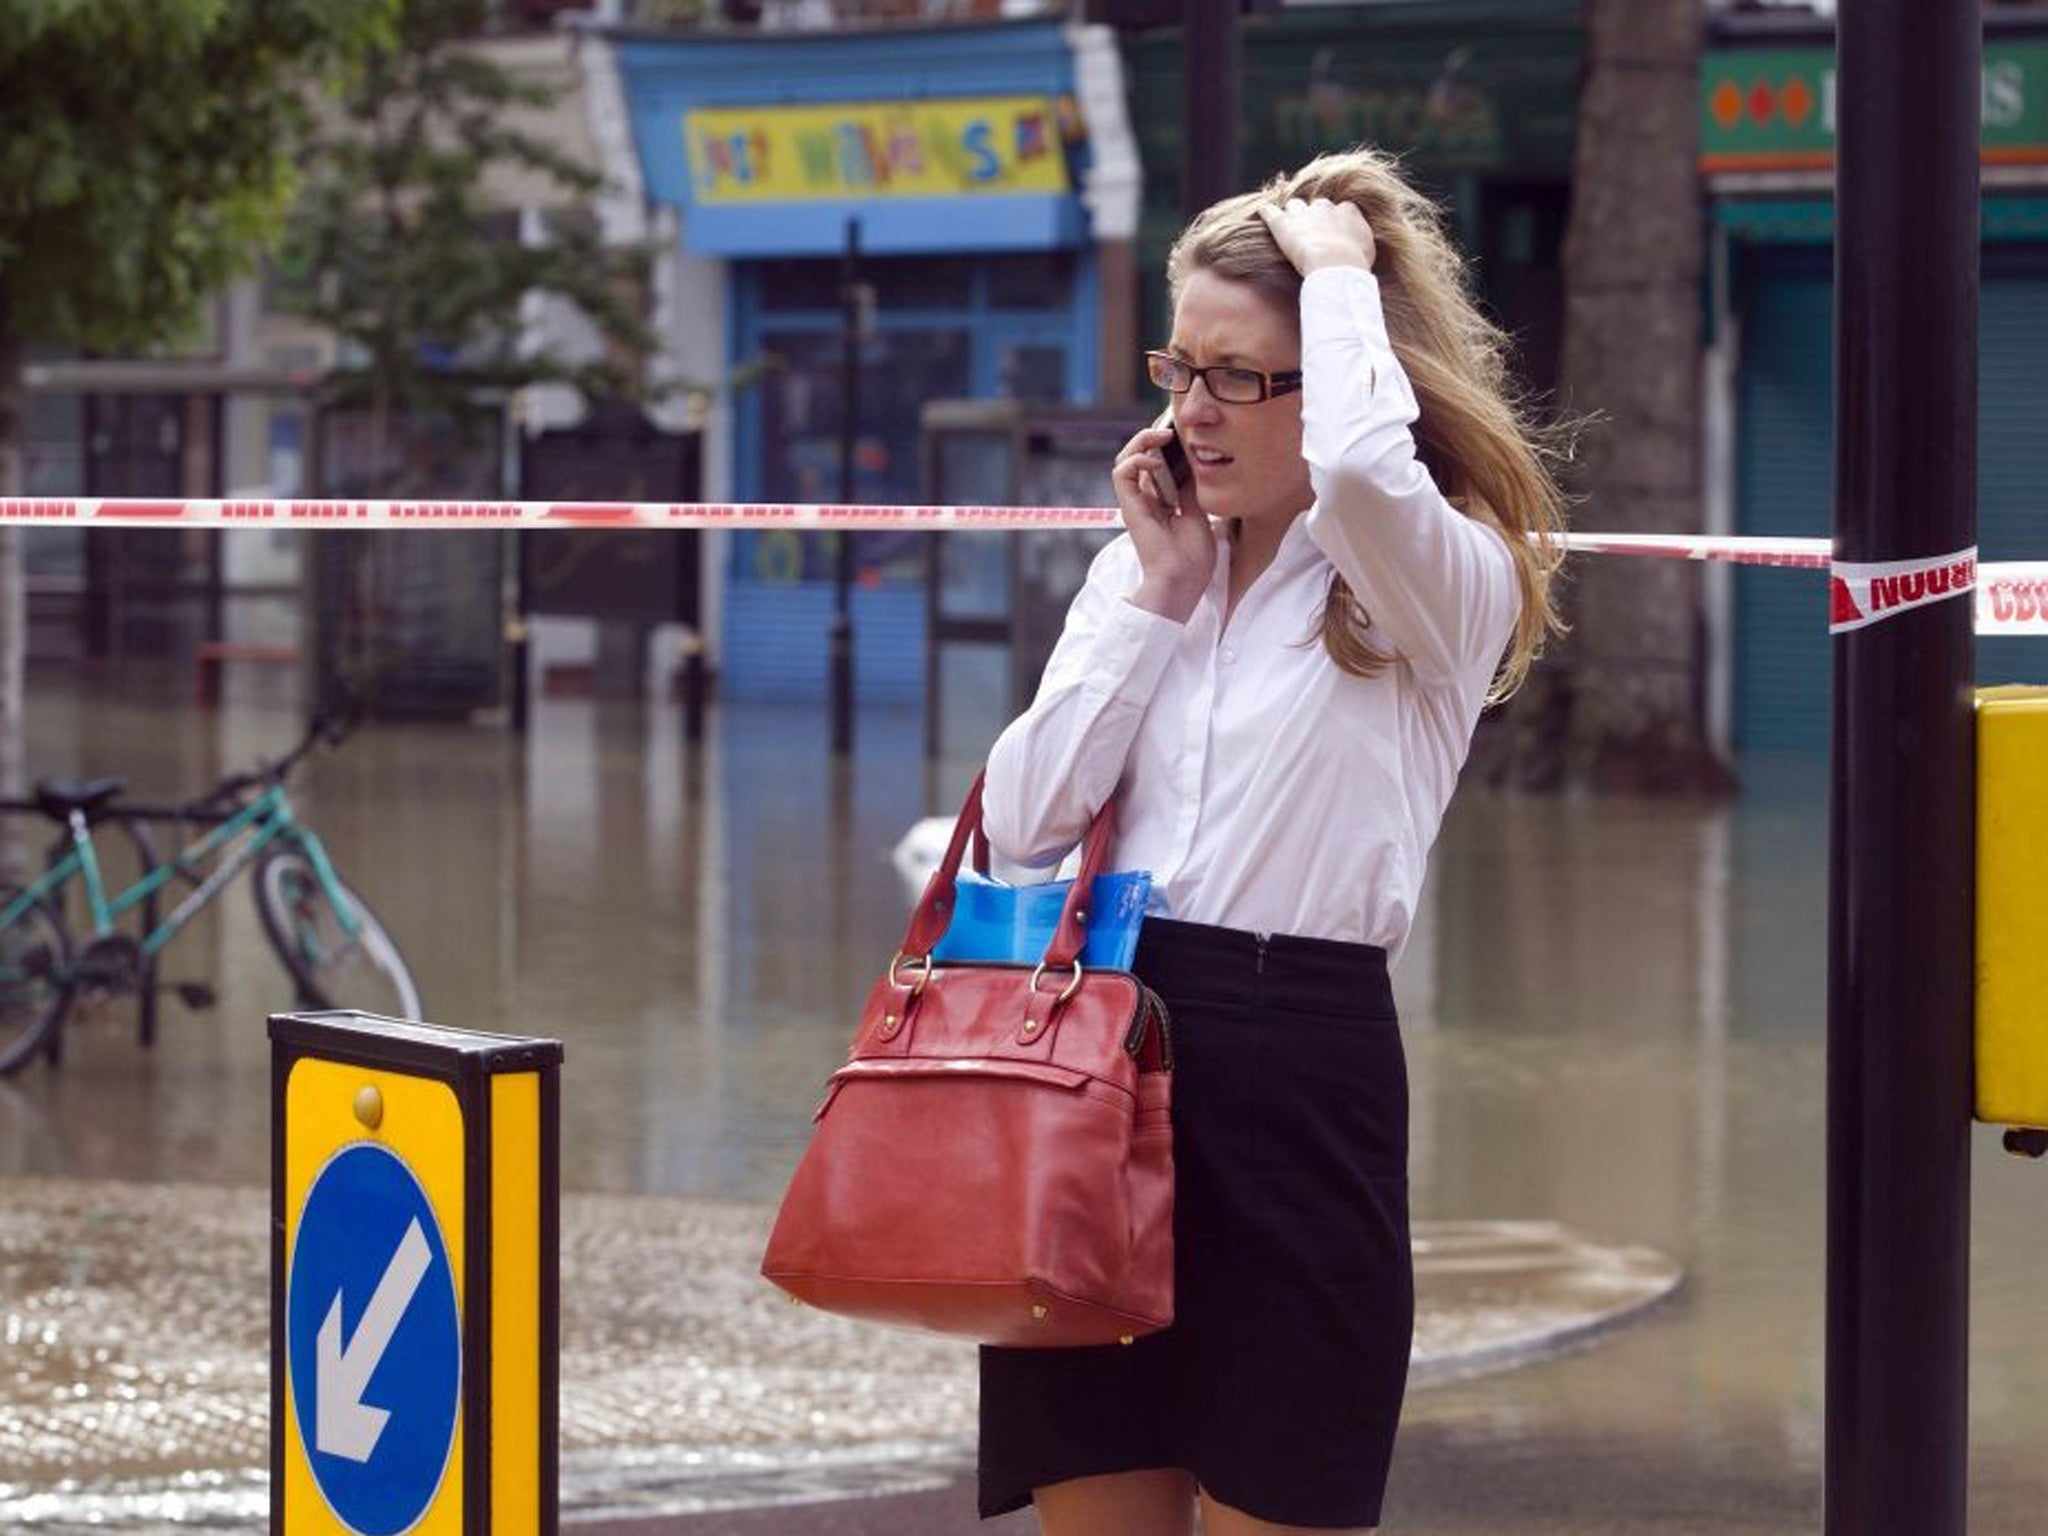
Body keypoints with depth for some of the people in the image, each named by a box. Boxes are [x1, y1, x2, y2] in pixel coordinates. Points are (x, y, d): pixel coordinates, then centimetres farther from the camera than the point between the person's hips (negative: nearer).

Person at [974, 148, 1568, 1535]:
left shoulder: (1445, 589, -4)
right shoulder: (1142, 566, 14)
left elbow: (1358, 467, -30)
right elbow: (1025, 822, 4)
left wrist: (1342, 269, -13)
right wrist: (1157, 592, 1)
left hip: (1300, 1064, -5)